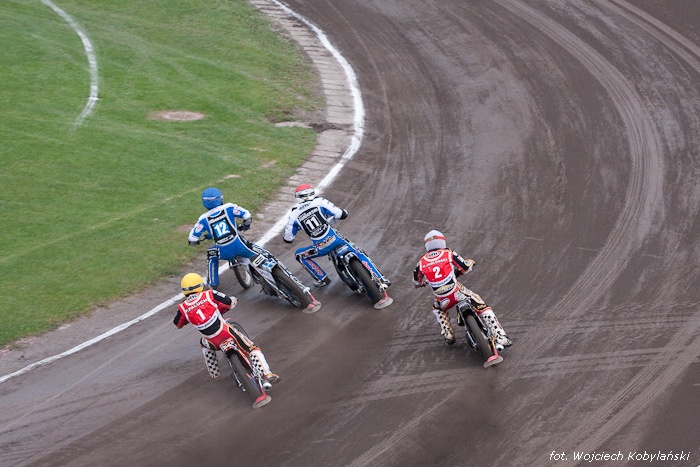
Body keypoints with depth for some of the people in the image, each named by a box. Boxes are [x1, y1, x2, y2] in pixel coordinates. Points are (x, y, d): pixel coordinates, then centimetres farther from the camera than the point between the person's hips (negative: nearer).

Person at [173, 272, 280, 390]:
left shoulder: (183, 308, 4)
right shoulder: (209, 295, -1)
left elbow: (177, 324, 24)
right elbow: (232, 302, 8)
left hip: (213, 343, 2)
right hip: (226, 333, -2)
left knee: (204, 344, 38)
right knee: (253, 349, 6)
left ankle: (214, 373, 37)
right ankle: (266, 375, -13)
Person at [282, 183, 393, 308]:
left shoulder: (294, 214, 5)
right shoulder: (319, 202, 4)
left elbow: (288, 238, 12)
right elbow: (341, 214, 1)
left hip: (320, 248, -1)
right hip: (335, 239, 1)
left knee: (299, 255, 25)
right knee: (360, 255, 12)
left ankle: (322, 279, 26)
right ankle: (382, 281, 1)